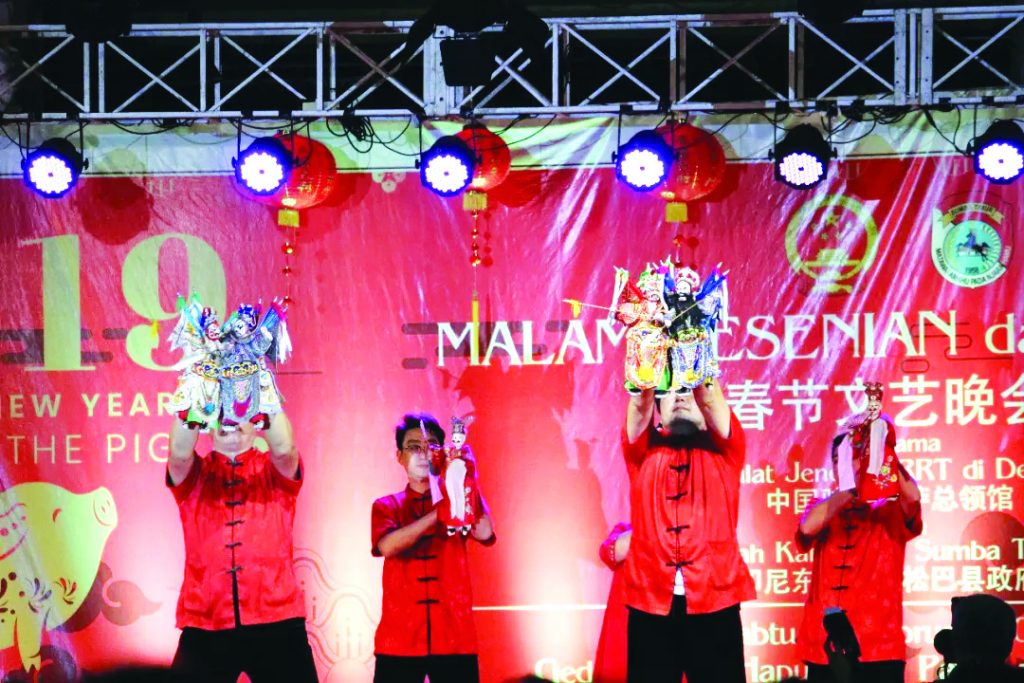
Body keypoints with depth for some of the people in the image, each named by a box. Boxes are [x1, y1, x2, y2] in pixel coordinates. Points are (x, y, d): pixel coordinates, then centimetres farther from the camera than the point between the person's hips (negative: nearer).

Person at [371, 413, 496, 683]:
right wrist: (438, 513, -15)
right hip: (400, 641, 0)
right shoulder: (386, 506, 10)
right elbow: (387, 546, -10)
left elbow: (484, 533, -9)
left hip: (455, 639, 0)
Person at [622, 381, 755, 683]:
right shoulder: (644, 450, 16)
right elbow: (639, 408, -4)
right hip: (651, 599, 1)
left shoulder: (723, 449, 14)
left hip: (714, 597, -1)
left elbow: (711, 400, -4)